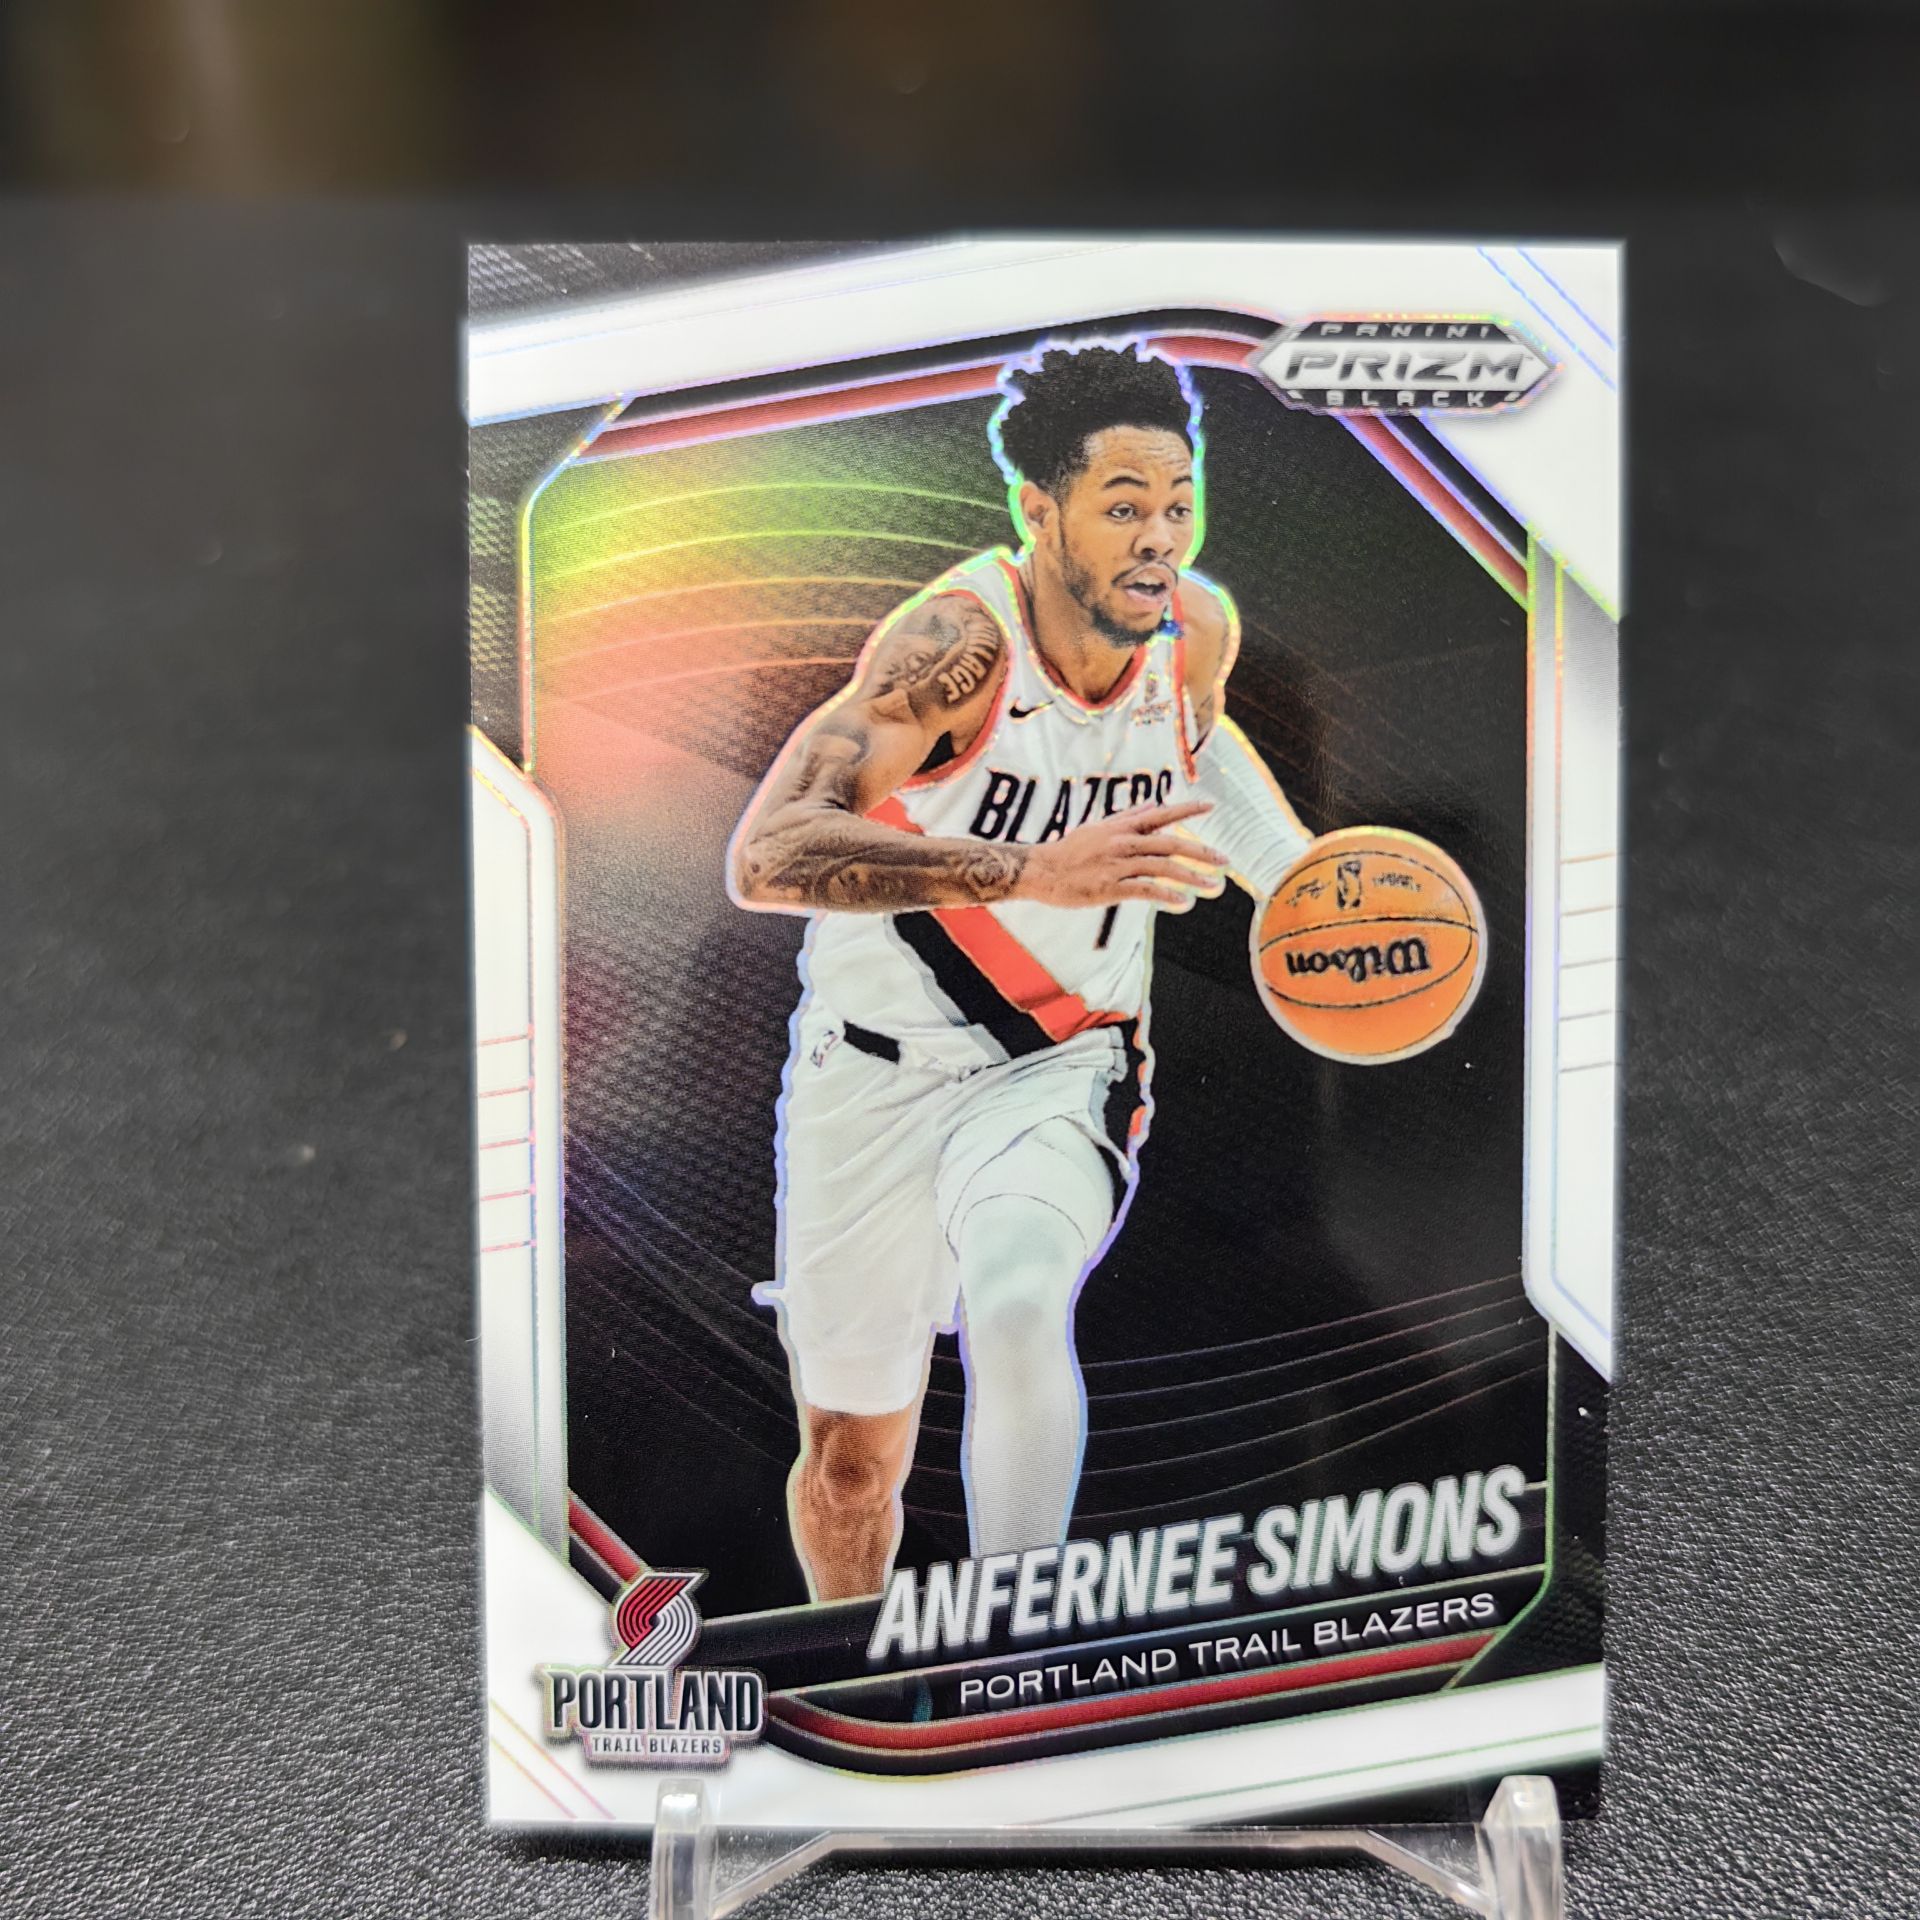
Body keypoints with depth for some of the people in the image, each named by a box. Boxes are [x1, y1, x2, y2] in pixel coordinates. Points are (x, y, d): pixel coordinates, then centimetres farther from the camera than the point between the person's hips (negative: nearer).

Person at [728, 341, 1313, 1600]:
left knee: (1019, 1312, -31)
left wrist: (1300, 879, 8)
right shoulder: (957, 639, -24)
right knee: (851, 1453, 11)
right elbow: (767, 858, -37)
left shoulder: (1201, 629, -8)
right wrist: (1032, 868, -45)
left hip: (1061, 1070, 2)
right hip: (873, 1071, -2)